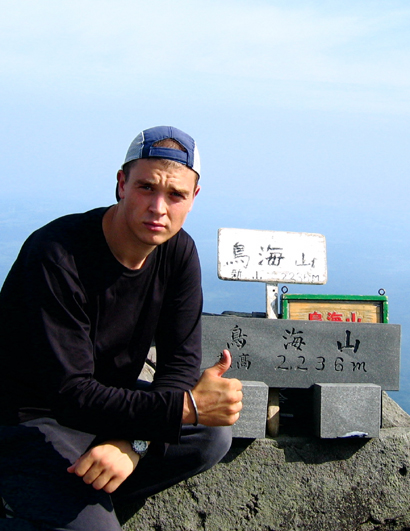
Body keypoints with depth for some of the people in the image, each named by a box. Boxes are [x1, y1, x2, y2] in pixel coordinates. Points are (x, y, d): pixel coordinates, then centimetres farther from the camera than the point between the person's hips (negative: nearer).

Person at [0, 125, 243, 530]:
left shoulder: (178, 251, -6)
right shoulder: (56, 256, -27)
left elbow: (181, 359, -7)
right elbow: (69, 392, -29)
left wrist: (134, 442, -24)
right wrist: (185, 406, -38)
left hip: (108, 400, 7)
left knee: (213, 437, -10)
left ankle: (80, 493, -5)